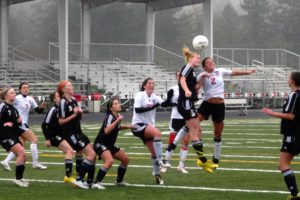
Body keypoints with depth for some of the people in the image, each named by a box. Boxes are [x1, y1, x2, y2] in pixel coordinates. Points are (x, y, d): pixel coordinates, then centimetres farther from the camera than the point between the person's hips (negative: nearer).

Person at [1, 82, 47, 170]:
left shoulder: (30, 99, 8)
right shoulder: (17, 99, -12)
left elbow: (38, 110, 9)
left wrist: (41, 107, -11)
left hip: (24, 124, 8)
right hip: (19, 123, -8)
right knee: (34, 139, -12)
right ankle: (35, 163, -6)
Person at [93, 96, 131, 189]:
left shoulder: (118, 116, 5)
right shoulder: (109, 117, -20)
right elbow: (106, 130, -36)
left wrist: (127, 127, 12)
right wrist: (117, 120, -36)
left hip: (110, 145, 9)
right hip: (100, 144, -9)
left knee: (125, 159, 11)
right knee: (110, 161, -32)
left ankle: (119, 181, 27)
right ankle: (96, 183, -29)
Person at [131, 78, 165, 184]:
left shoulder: (154, 97, 10)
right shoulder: (140, 95, -6)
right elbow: (137, 109, -18)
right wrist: (150, 107, -26)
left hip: (148, 126, 7)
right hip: (138, 125, -7)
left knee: (154, 153, 3)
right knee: (157, 133, -32)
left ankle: (157, 174, 13)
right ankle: (159, 160, -31)